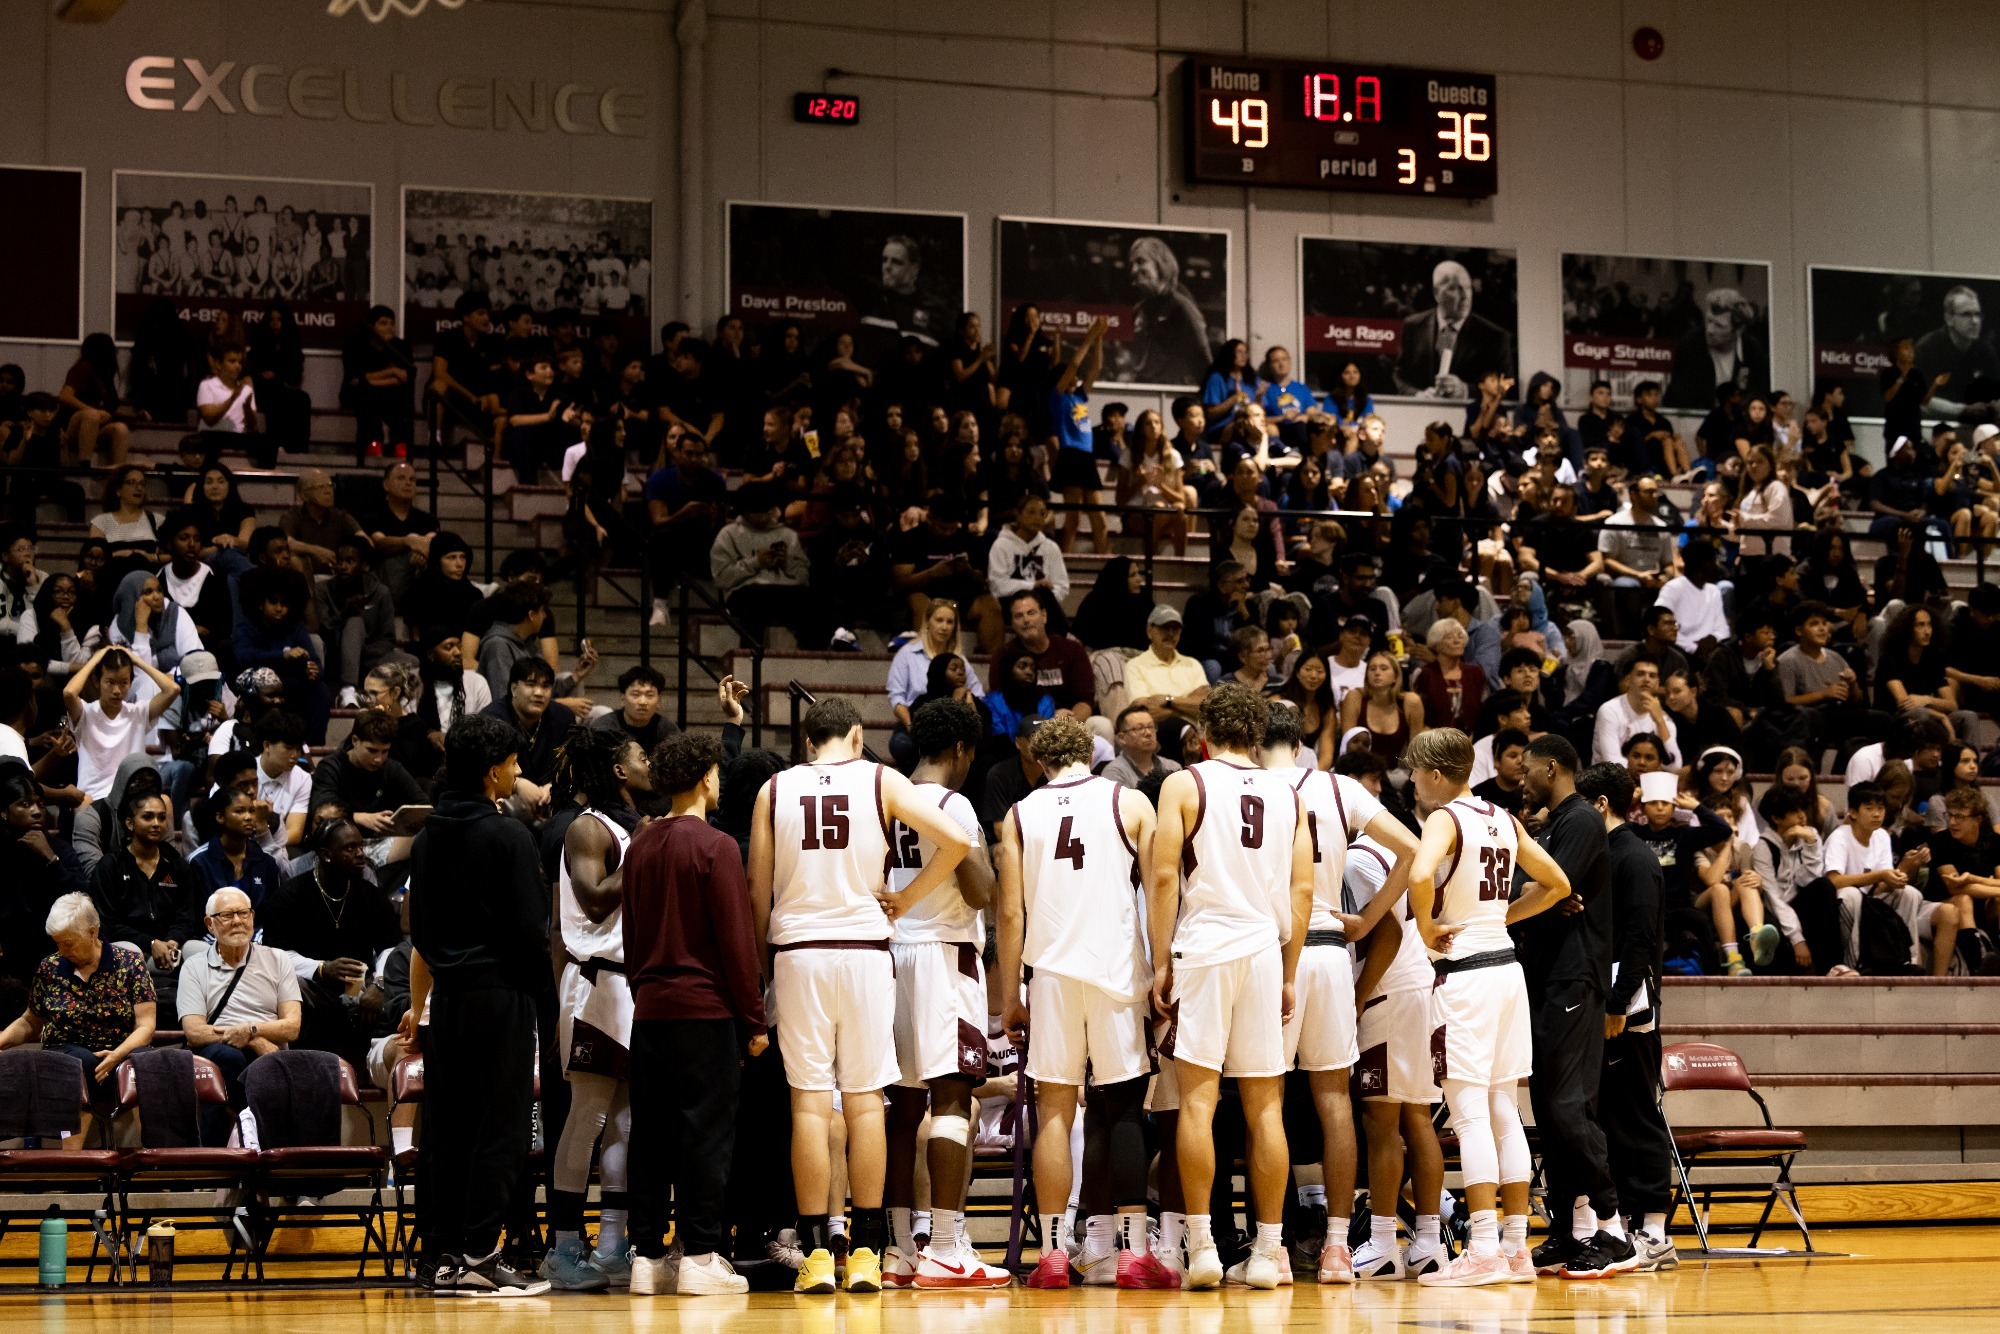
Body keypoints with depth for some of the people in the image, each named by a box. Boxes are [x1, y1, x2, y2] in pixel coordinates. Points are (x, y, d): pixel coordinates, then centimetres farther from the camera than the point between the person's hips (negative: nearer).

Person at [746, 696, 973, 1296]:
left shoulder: (774, 789, 6)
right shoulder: (881, 781, 2)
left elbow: (758, 886, 5)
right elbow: (956, 841, -7)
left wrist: (760, 958, 14)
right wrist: (905, 898, 4)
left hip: (797, 950, 1)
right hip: (864, 947, -1)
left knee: (809, 1099, 3)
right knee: (864, 1098, 5)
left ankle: (816, 1252, 1)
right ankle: (866, 1253, 5)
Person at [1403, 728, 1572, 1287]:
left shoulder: (1444, 819, -11)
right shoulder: (1504, 821, 12)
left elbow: (1421, 874, -31)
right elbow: (1556, 885, 20)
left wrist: (1425, 927, -15)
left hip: (1464, 973, -8)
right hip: (1506, 964, 8)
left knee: (1470, 1113, -7)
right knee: (1504, 1112, 11)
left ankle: (1484, 1251, -10)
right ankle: (1517, 1249, 13)